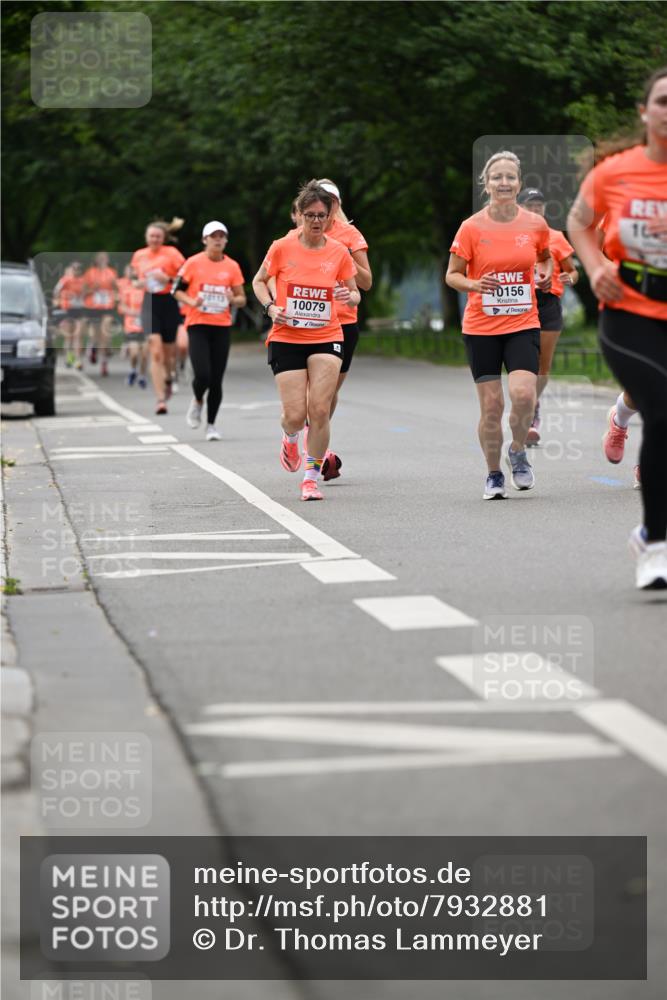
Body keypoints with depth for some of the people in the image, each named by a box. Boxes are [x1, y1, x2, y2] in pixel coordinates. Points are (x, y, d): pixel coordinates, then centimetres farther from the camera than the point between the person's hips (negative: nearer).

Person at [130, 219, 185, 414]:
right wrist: (138, 283, -1)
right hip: (150, 304, 1)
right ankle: (160, 398, -12)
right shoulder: (139, 256, 7)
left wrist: (168, 279, -19)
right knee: (155, 352, -12)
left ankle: (167, 378, 45)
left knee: (167, 351, 11)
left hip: (169, 302, -1)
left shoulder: (171, 253, -3)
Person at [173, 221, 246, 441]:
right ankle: (197, 401, 19)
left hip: (222, 327, 2)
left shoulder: (232, 266, 5)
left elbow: (242, 298, 9)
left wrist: (233, 299, -14)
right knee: (202, 375, -16)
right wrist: (192, 302, -14)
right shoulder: (193, 263, -2)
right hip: (198, 325, -2)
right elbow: (177, 290, 5)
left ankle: (211, 425, 15)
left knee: (216, 380, 1)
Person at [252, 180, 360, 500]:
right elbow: (259, 281, 12)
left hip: (326, 338, 1)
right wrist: (271, 307, -7)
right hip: (286, 338, -1)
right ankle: (290, 438, 33)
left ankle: (311, 477, 3)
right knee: (295, 415, -6)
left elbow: (355, 293, 10)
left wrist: (349, 296, -14)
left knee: (320, 410, -12)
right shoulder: (282, 248, -3)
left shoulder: (339, 252, 0)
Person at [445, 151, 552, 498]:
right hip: (481, 327, -1)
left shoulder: (536, 225, 1)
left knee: (523, 393, -19)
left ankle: (518, 451, 9)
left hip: (523, 325, 1)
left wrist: (545, 274, 1)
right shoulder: (472, 227, -5)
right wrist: (475, 285, -18)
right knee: (491, 405, -1)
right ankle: (494, 475, 18)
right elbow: (452, 275, 2)